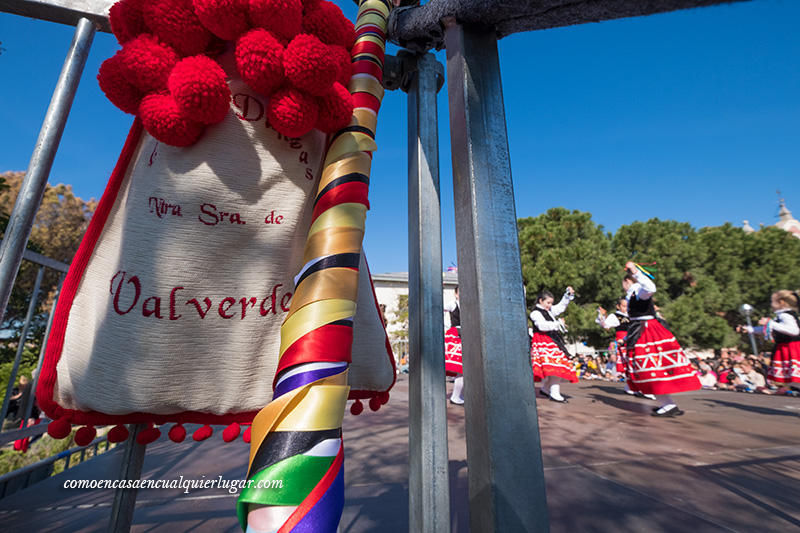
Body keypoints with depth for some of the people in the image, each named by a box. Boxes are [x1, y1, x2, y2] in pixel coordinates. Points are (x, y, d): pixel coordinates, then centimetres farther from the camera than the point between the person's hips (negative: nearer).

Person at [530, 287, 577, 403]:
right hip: (542, 342, -9)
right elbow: (542, 325, -23)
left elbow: (561, 306, 28)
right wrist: (557, 324, -30)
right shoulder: (535, 313, -9)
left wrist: (568, 295, 18)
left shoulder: (549, 311, 17)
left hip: (553, 341, 9)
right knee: (554, 366, -17)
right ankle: (554, 394, -13)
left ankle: (545, 389, 23)